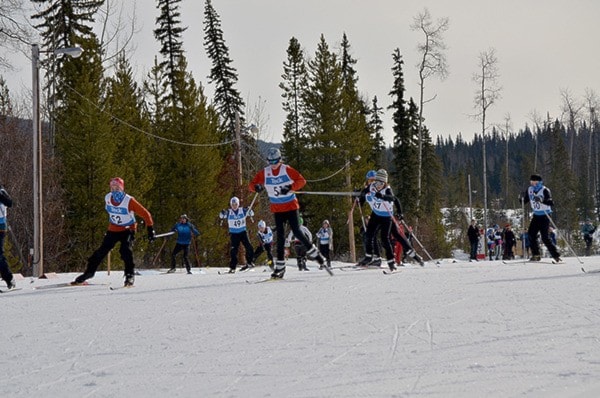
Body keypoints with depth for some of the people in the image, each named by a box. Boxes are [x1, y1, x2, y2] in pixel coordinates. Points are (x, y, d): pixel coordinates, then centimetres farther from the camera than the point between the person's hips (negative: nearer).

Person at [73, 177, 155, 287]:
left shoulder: (129, 201, -24)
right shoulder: (107, 198, -10)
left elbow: (145, 214, -19)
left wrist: (150, 230, -20)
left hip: (127, 230, -4)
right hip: (113, 230, 4)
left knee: (125, 250, -25)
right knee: (101, 251, 0)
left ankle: (130, 275, -16)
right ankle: (89, 271, 15)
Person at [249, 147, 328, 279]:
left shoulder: (287, 169, -8)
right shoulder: (264, 173, -1)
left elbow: (302, 180, -11)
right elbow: (251, 184, -1)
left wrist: (290, 188, -26)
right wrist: (256, 187, -25)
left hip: (291, 206, -2)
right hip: (277, 209, 2)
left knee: (296, 231, -11)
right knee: (280, 236, -1)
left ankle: (314, 252, 8)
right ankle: (280, 266, 1)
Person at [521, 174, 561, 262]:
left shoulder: (545, 190, -18)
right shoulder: (530, 189, 1)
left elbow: (551, 203, -29)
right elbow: (525, 201, 10)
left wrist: (542, 200, -45)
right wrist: (522, 199, -13)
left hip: (545, 215, -6)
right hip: (536, 215, 7)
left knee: (545, 237, -13)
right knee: (531, 234, -2)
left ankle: (556, 255, -8)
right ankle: (536, 255, 9)